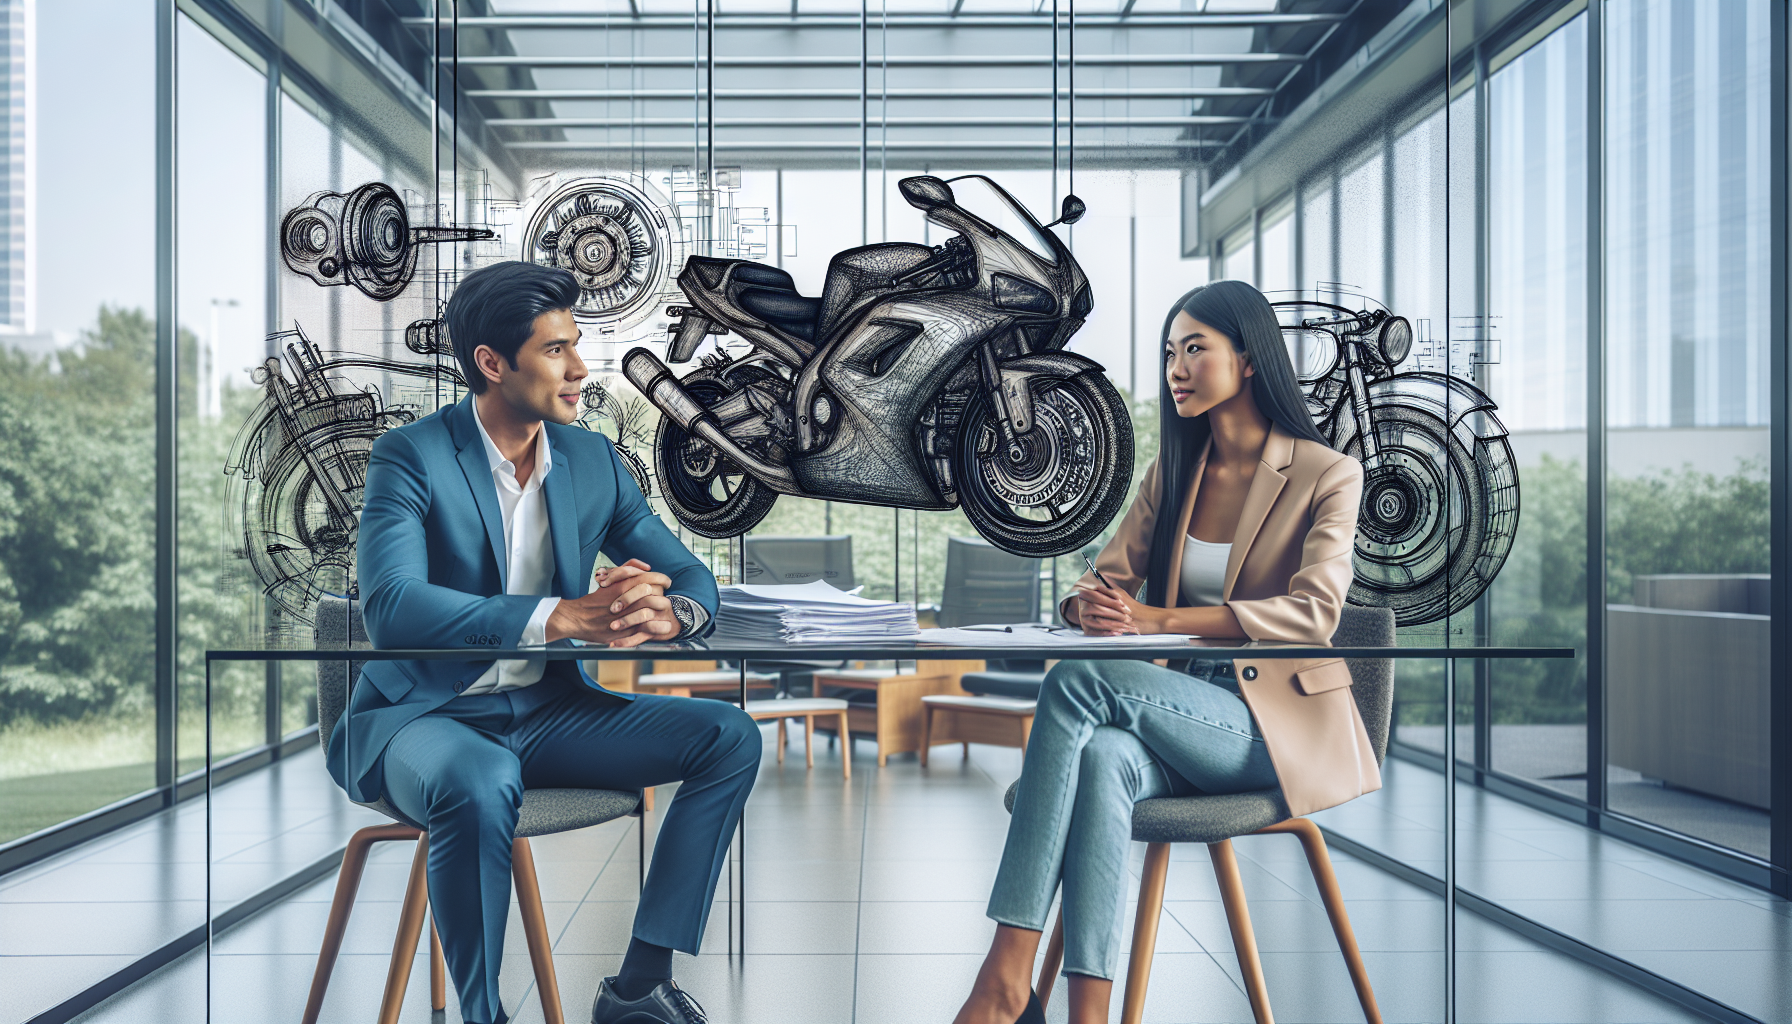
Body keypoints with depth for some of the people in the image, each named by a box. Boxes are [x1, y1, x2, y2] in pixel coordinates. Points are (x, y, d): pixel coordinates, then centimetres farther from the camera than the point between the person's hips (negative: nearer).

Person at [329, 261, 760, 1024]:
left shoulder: (593, 459, 5)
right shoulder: (410, 457, -12)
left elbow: (689, 574, 5)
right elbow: (390, 608, -28)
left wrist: (668, 612, -22)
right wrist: (565, 616, -37)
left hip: (547, 711, 6)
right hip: (421, 716, -6)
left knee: (729, 736, -10)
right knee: (481, 784, -40)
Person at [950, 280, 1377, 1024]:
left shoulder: (1326, 476, -1)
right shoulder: (1171, 474, 16)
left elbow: (1313, 612, -15)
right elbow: (1110, 577, 11)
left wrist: (1160, 619, -25)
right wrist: (1089, 606, -16)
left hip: (1282, 722, -5)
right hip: (1187, 711, 5)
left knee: (1077, 681, -30)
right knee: (1100, 757, -34)